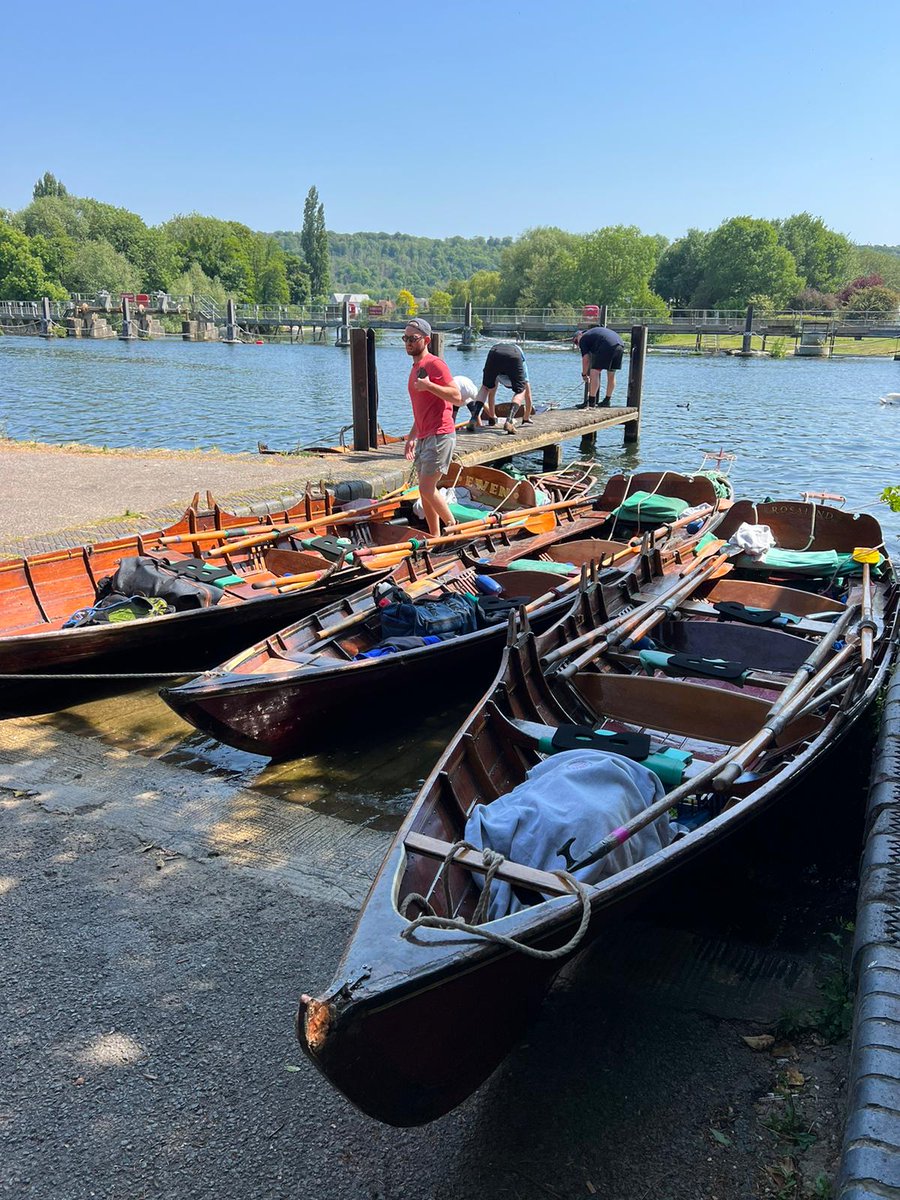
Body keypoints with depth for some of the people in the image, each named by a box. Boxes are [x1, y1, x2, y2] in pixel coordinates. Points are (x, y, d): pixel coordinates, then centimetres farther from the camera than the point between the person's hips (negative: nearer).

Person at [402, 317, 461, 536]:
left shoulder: (434, 364, -10)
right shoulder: (416, 368, 19)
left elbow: (457, 397, -18)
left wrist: (429, 385, -24)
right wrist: (412, 436, 23)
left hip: (439, 436, -10)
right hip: (424, 438, 10)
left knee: (427, 489, -12)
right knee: (425, 490, 11)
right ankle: (435, 538, 19)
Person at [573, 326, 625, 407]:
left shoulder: (583, 339, 13)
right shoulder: (593, 331, 36)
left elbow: (585, 360, 11)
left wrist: (584, 374, 25)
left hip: (607, 347, -8)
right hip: (620, 345, 8)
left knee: (594, 373, -2)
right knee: (611, 375, 17)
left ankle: (591, 402, -5)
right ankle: (606, 401, 25)